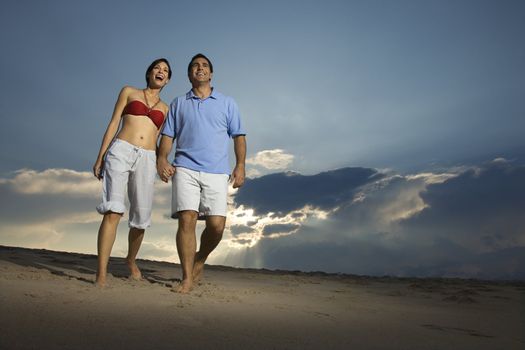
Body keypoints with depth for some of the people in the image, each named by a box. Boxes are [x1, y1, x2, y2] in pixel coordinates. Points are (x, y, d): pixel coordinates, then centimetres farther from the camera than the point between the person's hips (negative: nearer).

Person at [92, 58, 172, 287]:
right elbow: (113, 124, 9)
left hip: (146, 159, 3)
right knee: (113, 211, -18)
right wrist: (100, 157, 2)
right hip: (120, 151, -2)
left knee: (141, 218, 3)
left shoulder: (165, 109, 22)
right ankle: (101, 274, -16)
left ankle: (131, 260, 30)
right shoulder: (129, 92, 16)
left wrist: (161, 163, 5)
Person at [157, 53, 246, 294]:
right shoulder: (178, 103, 19)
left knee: (217, 225, -9)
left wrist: (240, 165, -2)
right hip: (185, 169, 0)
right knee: (187, 220, -12)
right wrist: (162, 158, -5)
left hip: (217, 172, 0)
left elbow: (238, 136, 11)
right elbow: (168, 135, 13)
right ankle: (187, 278, -3)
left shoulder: (227, 103, 17)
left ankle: (199, 260, 20)